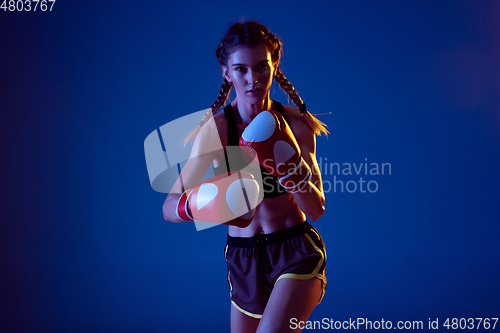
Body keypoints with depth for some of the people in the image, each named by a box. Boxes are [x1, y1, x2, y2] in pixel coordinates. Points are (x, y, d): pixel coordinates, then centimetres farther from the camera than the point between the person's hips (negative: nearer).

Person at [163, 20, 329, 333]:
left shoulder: (295, 122, -8)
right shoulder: (215, 128, -11)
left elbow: (317, 209, -10)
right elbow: (170, 207, -13)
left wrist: (287, 164, -27)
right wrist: (196, 204, -35)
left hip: (297, 252, -1)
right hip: (242, 258, 2)